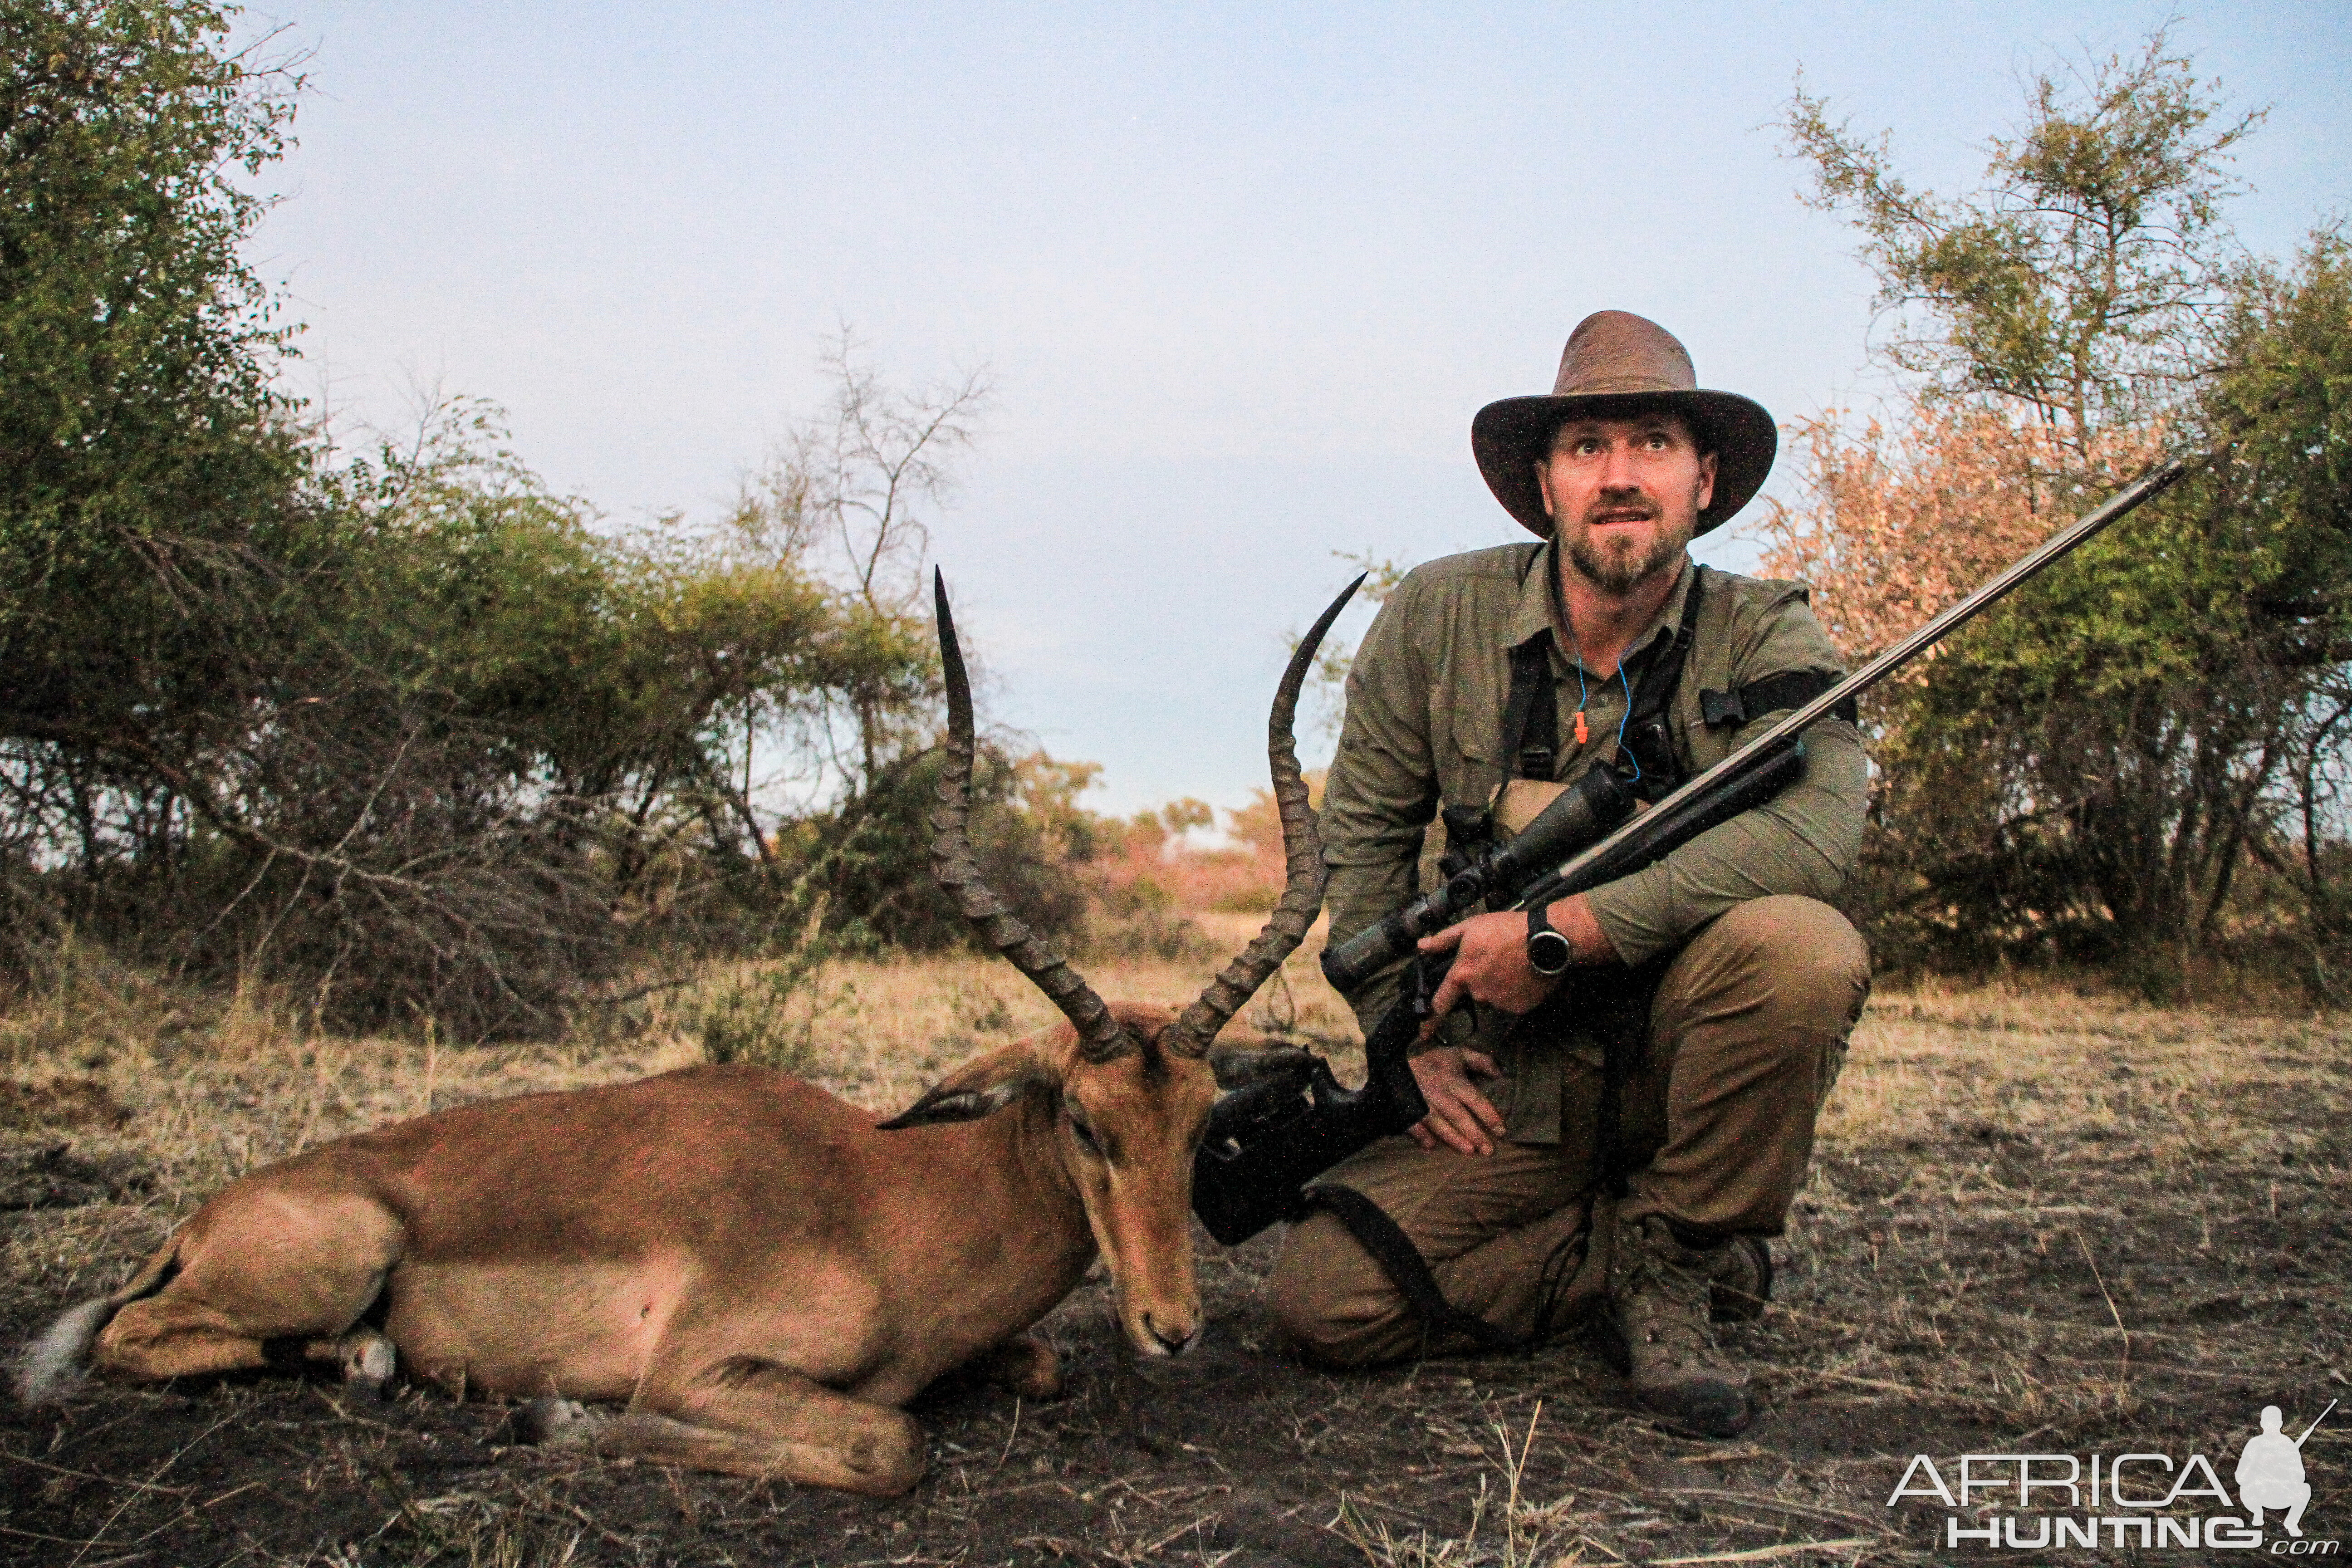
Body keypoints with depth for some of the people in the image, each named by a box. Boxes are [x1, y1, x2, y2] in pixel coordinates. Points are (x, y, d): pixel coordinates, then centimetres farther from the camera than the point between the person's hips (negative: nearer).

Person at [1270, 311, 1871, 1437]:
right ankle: (1628, 1250, 8)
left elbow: (1818, 825, -30)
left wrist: (1560, 933, -31)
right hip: (1511, 1090, 1)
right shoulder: (1440, 618, -6)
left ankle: (1669, 1257, -8)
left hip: (1683, 1060, -1)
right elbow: (1364, 837, 3)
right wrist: (1408, 1039, -3)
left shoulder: (1765, 635, -10)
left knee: (1800, 946, -33)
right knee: (1324, 1300, -14)